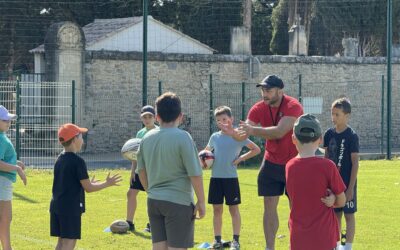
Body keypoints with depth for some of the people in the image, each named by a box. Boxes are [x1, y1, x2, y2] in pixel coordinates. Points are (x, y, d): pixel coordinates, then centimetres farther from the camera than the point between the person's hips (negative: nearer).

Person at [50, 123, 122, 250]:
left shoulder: (60, 159, 11)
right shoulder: (77, 161, -14)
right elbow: (88, 188, -11)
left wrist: (88, 182, 29)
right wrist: (107, 183, 1)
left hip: (56, 205, 8)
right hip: (71, 207, -8)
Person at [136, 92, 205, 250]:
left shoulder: (147, 138, 6)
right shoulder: (182, 138, -12)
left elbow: (141, 171, 15)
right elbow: (195, 174, -13)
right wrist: (201, 201, -3)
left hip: (154, 201, 6)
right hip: (178, 202, -6)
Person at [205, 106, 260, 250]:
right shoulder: (215, 137, 8)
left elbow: (256, 149, -1)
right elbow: (207, 151, 24)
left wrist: (241, 158, -9)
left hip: (231, 178, -4)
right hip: (216, 177, 4)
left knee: (233, 209, 3)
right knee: (217, 209, 7)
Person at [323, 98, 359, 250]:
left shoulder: (351, 136, -12)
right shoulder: (329, 134, 3)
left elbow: (355, 163, -12)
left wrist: (350, 188, -15)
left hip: (347, 182, -5)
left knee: (348, 215, 2)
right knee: (336, 214, 12)